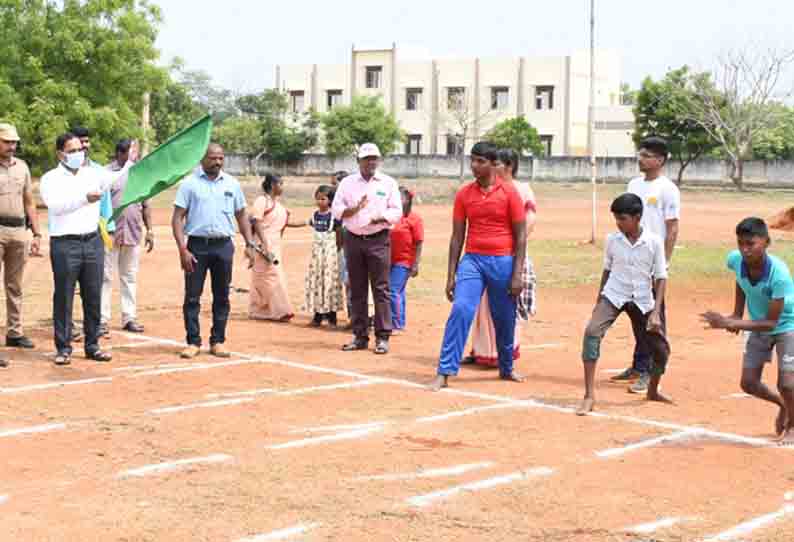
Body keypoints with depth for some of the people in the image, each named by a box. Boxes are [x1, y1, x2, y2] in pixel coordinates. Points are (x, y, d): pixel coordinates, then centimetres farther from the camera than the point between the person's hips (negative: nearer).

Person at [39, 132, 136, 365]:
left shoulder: (94, 173, 13)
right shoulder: (51, 178, 0)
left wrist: (131, 162, -7)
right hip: (64, 244, -4)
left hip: (93, 241, 4)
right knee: (63, 298, 1)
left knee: (93, 297, 8)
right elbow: (55, 205, -17)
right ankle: (63, 348, 8)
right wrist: (84, 198, -25)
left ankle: (92, 345, 17)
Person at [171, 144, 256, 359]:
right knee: (192, 296, -1)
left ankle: (217, 341, 15)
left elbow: (241, 215, 16)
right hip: (197, 246, -3)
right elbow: (177, 218, -4)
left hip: (223, 246, 3)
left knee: (222, 297, 7)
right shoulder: (189, 183, -1)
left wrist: (249, 244, 7)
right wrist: (182, 249, -13)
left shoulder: (231, 184, 9)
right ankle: (193, 342, 8)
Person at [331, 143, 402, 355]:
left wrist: (381, 217, -18)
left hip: (378, 240, -2)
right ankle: (360, 336, 12)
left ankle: (382, 337, -3)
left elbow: (397, 211, 1)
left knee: (381, 289, -5)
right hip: (353, 240, 2)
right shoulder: (347, 183, 9)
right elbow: (336, 210, 4)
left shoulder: (388, 183, 5)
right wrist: (355, 208, -14)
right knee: (357, 290, 6)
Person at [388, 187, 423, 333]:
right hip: (391, 260, 6)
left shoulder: (414, 219, -8)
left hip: (404, 262, -6)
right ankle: (400, 323, 24)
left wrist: (416, 265, -14)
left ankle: (396, 325, -4)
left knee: (393, 291, -11)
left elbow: (419, 243, -9)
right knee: (399, 292, 14)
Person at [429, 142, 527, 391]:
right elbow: (457, 236, 8)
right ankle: (444, 373, -14)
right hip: (472, 260, 1)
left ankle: (506, 368, 33)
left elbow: (520, 235, -2)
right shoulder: (464, 194, 4)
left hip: (502, 262, -1)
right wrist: (451, 275, 4)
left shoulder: (509, 192, -3)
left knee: (504, 319, 11)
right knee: (460, 311, -15)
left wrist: (517, 274, -8)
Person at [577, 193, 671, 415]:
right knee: (592, 331, -26)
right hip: (613, 296, 0)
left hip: (642, 301, 0)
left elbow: (660, 278, -6)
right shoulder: (612, 240, -4)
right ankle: (589, 396, -24)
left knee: (661, 349, 5)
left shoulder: (654, 242, -9)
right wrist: (598, 302, 12)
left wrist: (656, 312, -13)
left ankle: (653, 391, 37)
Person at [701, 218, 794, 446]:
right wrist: (737, 314, 4)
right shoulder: (735, 259, -22)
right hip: (758, 327, 5)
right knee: (748, 383, 4)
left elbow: (771, 323, -33)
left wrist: (729, 323, -39)